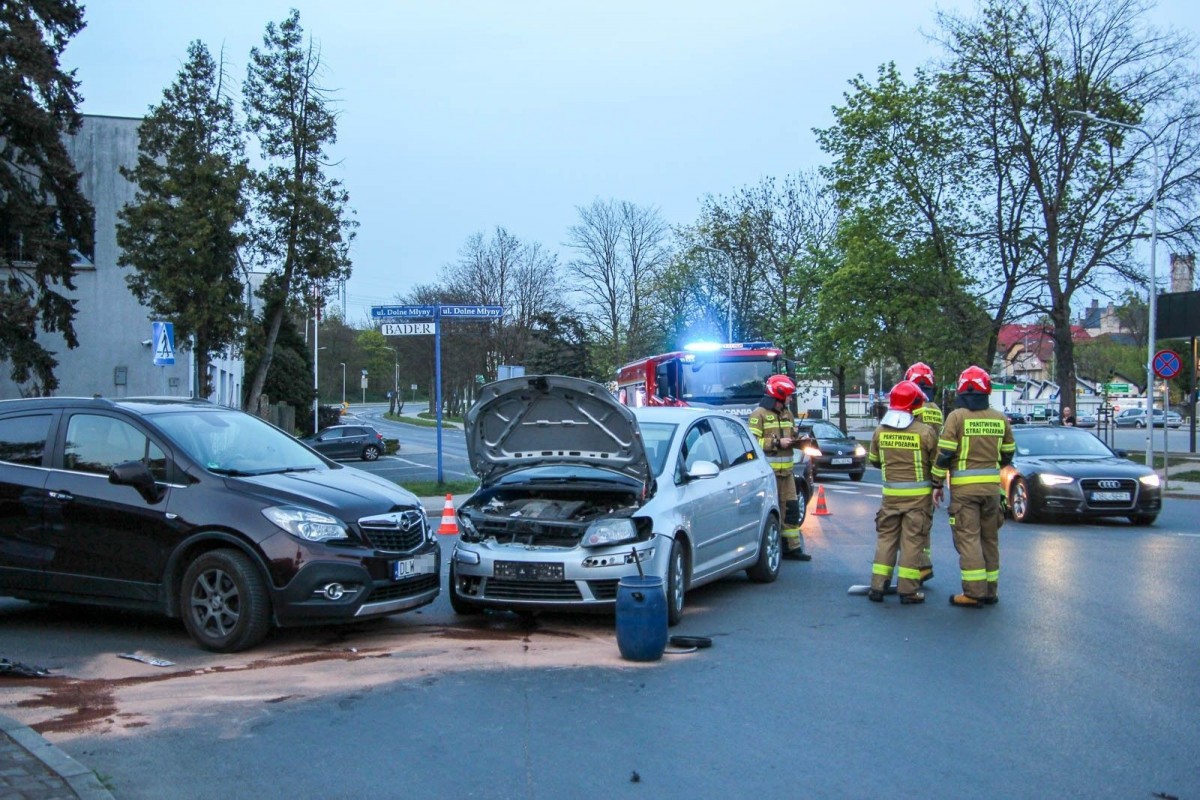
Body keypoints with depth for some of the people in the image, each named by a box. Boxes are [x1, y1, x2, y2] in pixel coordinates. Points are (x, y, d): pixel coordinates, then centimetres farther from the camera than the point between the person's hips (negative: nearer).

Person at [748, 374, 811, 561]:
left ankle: (792, 547, 12)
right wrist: (777, 443, -18)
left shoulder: (788, 414, 18)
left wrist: (797, 441, 5)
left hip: (786, 471, 7)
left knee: (791, 508, 6)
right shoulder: (759, 414, -6)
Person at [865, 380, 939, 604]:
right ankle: (908, 590, 4)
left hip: (890, 493, 3)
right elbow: (938, 462, -4)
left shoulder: (880, 431, 0)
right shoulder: (925, 432, -12)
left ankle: (878, 587, 11)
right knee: (911, 540, 2)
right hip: (918, 494, -3)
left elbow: (874, 460, 12)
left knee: (886, 538, 12)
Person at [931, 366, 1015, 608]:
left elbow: (944, 454, -10)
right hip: (992, 485, 5)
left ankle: (974, 592, -6)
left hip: (964, 487, -5)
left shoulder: (957, 417, -8)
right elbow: (1007, 454, 14)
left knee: (968, 538, -3)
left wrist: (937, 484, -2)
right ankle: (990, 590, 20)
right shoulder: (1000, 419, 6)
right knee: (989, 538, 13)